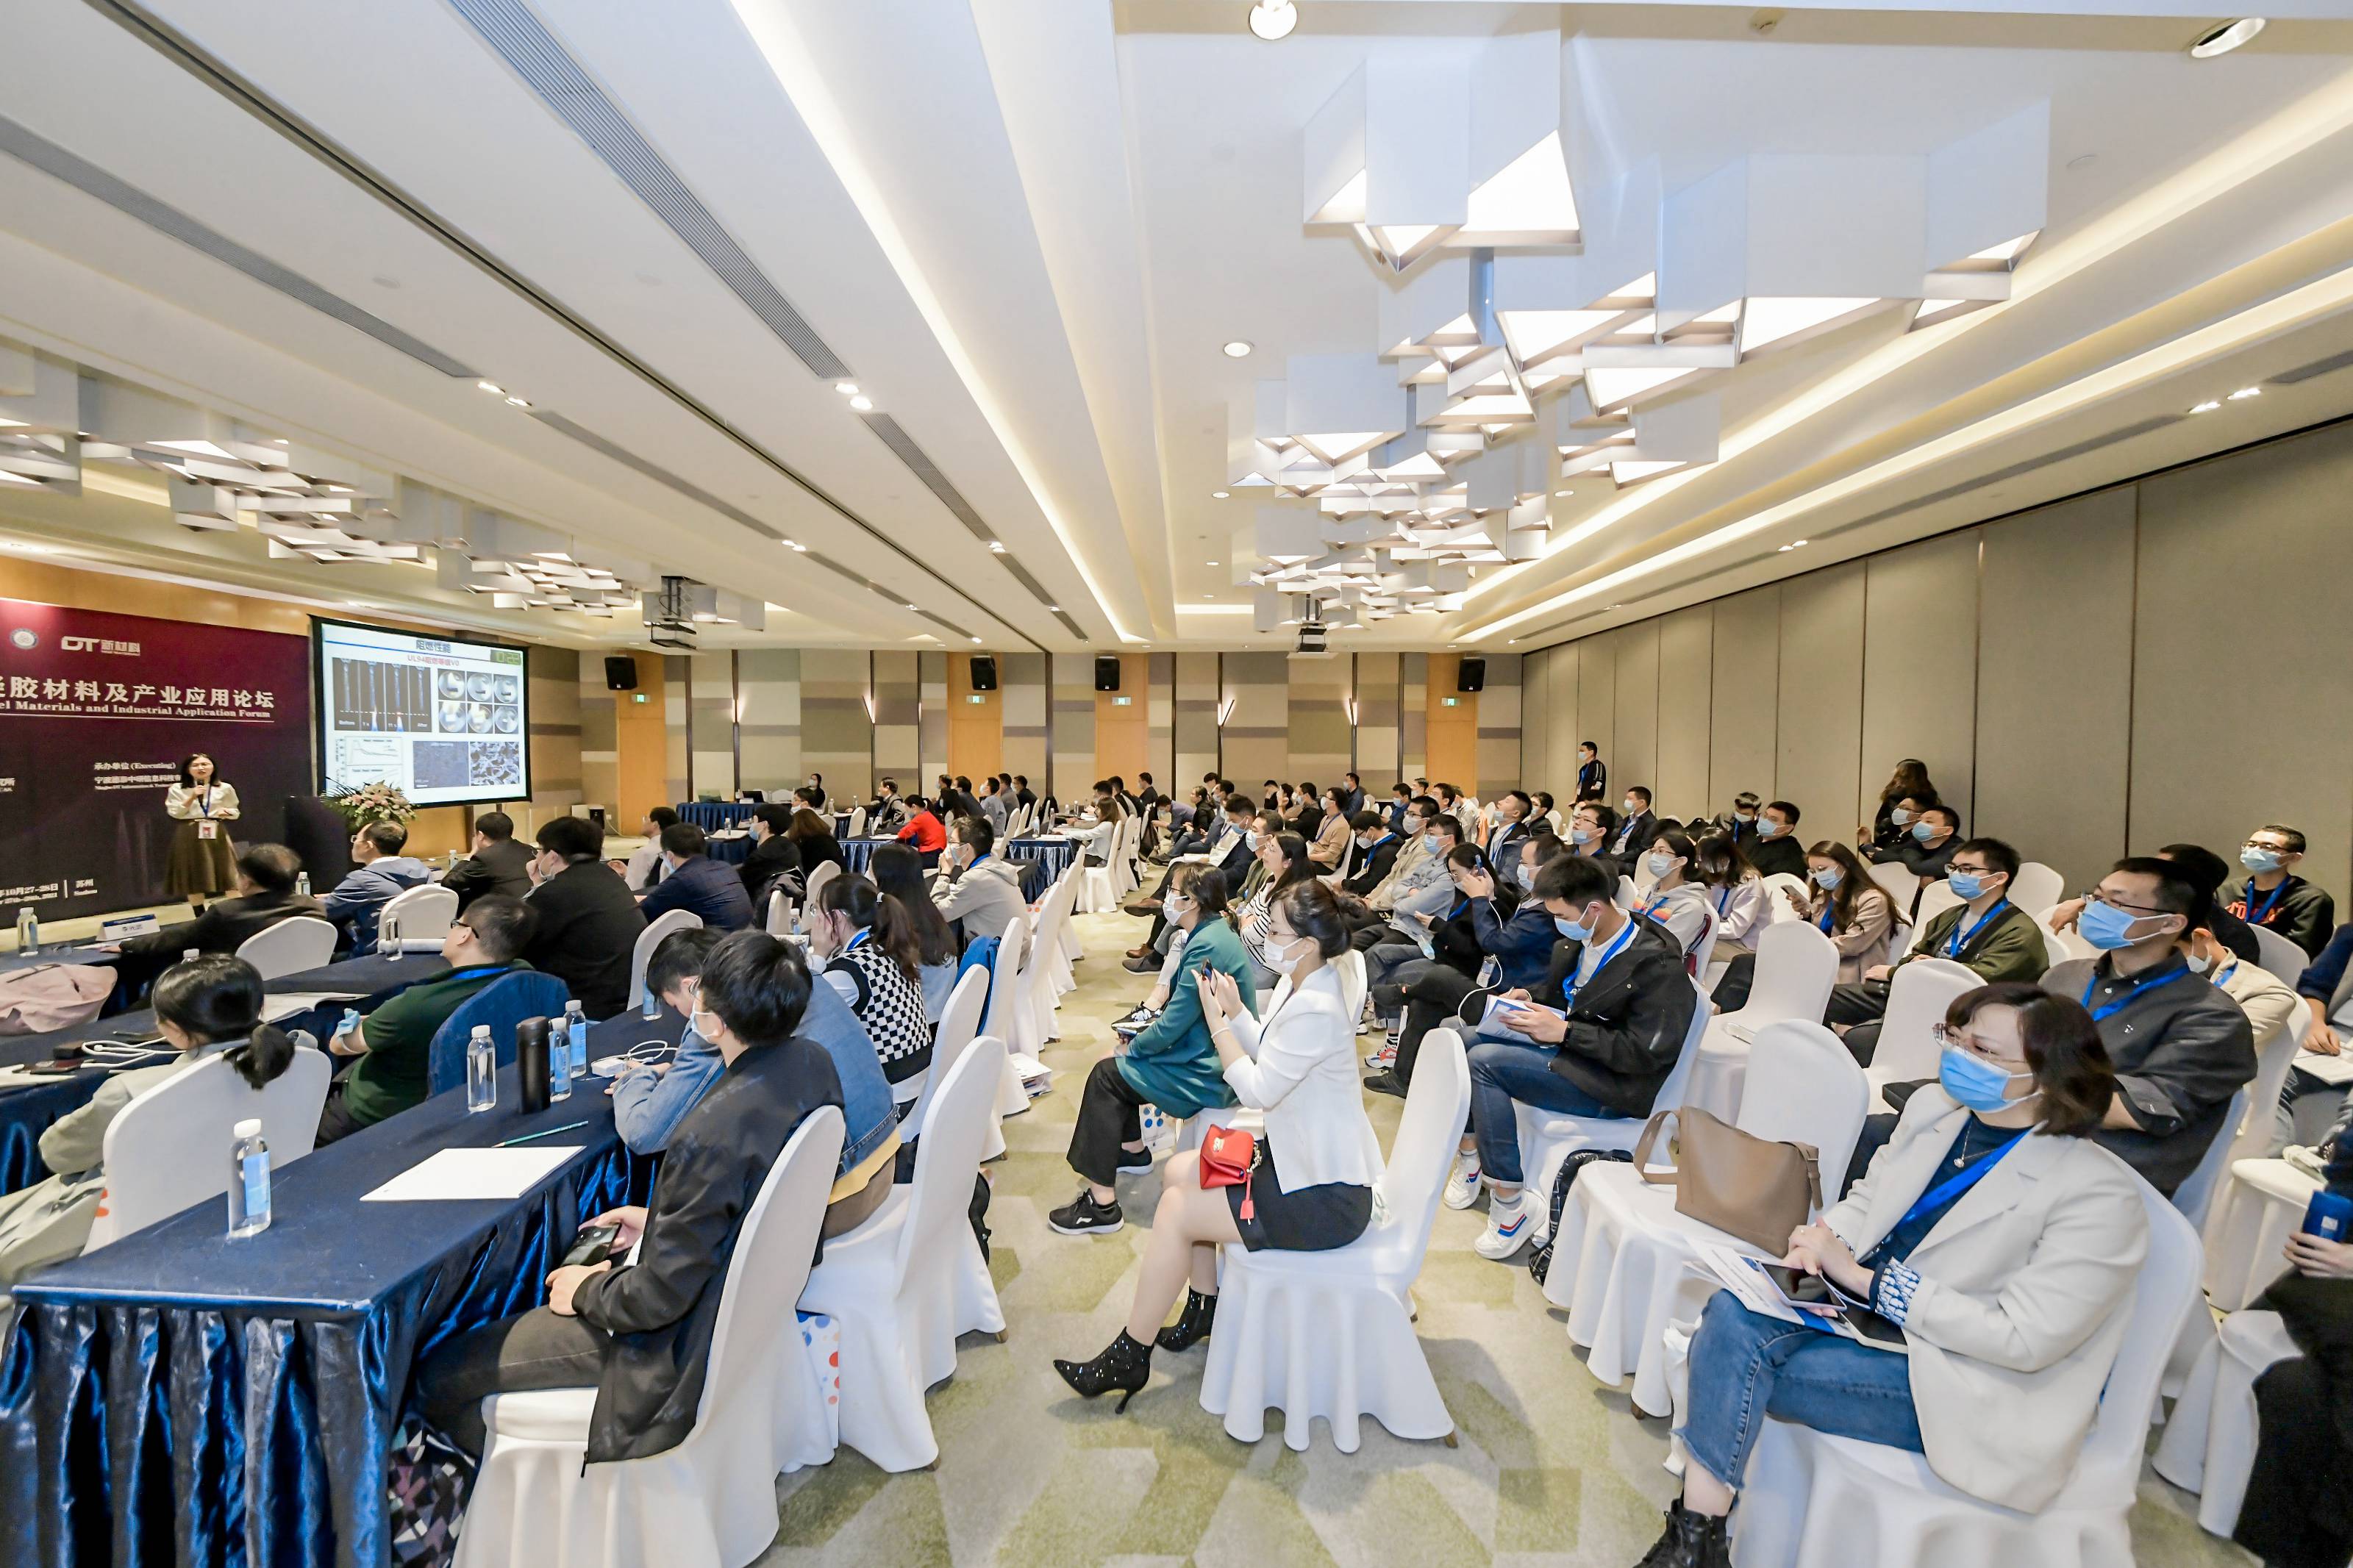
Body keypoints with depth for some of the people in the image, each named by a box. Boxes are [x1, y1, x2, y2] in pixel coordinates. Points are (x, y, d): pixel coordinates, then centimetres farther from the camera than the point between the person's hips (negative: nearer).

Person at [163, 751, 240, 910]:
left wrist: (226, 812, -11)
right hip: (190, 837, 0)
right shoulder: (177, 789, 2)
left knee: (229, 876, -2)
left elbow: (236, 812, 10)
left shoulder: (225, 788, 5)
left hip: (217, 834, 1)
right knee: (193, 878, 4)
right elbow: (175, 814, -3)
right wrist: (192, 798, -13)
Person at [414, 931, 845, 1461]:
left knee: (439, 1377, 3)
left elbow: (662, 1295, -23)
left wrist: (586, 1292, -5)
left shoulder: (712, 1134, -36)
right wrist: (660, 1221, 9)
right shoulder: (811, 1062, -11)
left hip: (693, 1338, -8)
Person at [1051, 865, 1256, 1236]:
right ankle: (1133, 1150, 36)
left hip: (1207, 1075, -10)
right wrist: (1139, 1034, 7)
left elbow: (1173, 1025, -23)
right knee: (1120, 1063, 18)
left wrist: (1131, 1048, -6)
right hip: (1211, 1055, 10)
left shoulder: (1207, 946, -25)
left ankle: (1102, 1205, 0)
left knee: (1105, 1076, -3)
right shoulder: (1217, 931, 6)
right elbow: (1183, 1007, 16)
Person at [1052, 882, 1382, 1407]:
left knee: (1176, 1211, -8)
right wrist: (1235, 1009, -4)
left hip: (1326, 1197, -10)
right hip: (1296, 1156, 10)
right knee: (1179, 1172, 11)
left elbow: (1256, 1090, -25)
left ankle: (1130, 1357, 10)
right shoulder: (1296, 984, 2)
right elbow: (1267, 1054, 9)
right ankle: (1204, 1309, 28)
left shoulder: (1315, 1011, -28)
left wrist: (1218, 1022, -18)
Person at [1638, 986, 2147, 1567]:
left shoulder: (2098, 1194, -18)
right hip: (1865, 1309, 7)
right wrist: (1825, 1241, -9)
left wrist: (1859, 1275, -21)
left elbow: (2024, 1338, -20)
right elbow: (1868, 1198, 13)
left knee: (1736, 1370, -23)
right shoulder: (1934, 1108, 1)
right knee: (1733, 1315, -20)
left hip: (1968, 1388, -6)